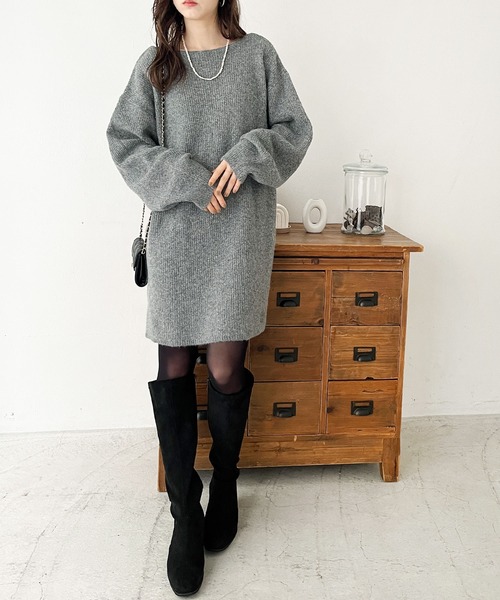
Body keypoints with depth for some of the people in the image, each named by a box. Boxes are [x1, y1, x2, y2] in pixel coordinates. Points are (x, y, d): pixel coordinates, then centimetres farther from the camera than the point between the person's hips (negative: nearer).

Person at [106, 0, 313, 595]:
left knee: (225, 371, -4)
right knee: (174, 369, -1)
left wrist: (251, 153, -11)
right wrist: (185, 177, -11)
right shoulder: (155, 64, 9)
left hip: (241, 231, -1)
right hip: (176, 232, 2)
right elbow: (123, 139, 3)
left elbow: (296, 129, 8)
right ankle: (184, 512, 12)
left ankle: (225, 481, 25)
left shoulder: (257, 54, 8)